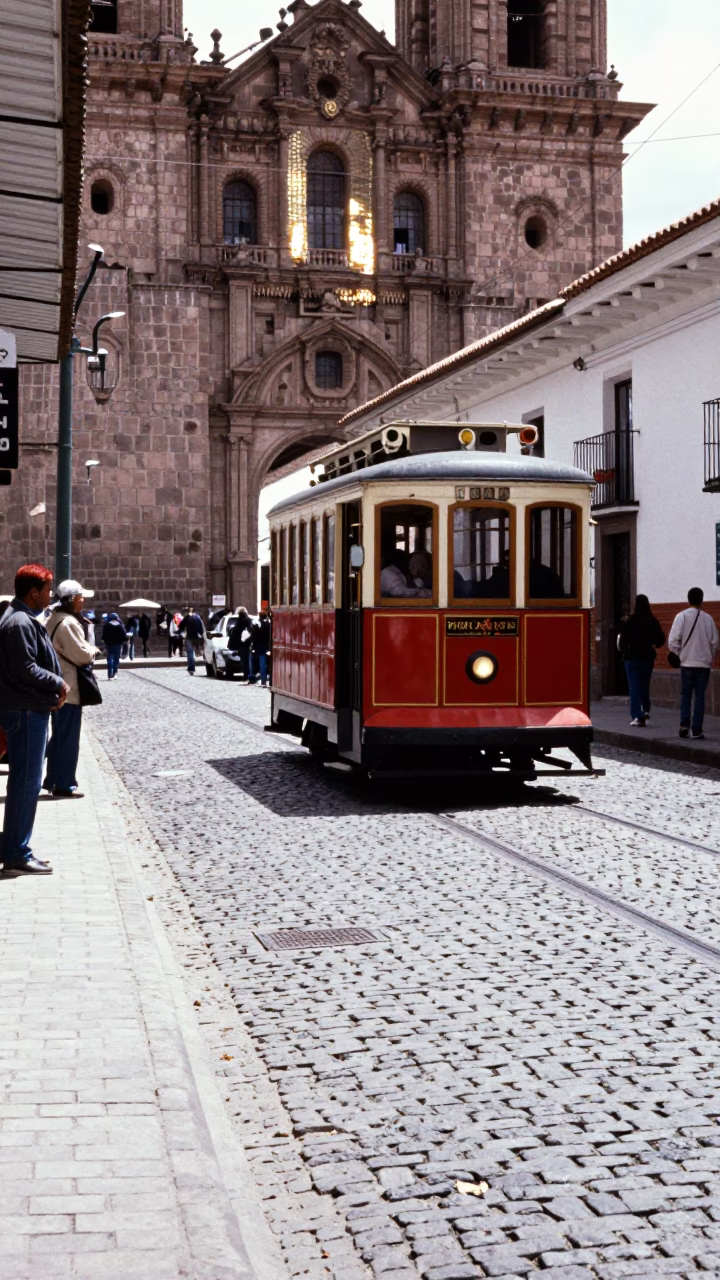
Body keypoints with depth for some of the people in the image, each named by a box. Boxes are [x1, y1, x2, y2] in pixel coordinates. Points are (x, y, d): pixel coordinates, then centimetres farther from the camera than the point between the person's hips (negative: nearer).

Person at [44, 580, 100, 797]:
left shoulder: (53, 620, 12)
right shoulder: (69, 623, -20)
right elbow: (82, 655, -21)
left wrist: (87, 649, 10)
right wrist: (94, 650, -2)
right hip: (69, 688, -10)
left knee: (59, 736, 18)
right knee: (69, 738, -2)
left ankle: (52, 779, 25)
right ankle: (64, 785, 3)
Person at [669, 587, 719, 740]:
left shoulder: (682, 616, -6)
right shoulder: (708, 618, 1)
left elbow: (673, 640, -10)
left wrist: (676, 654, 6)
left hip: (687, 662, -1)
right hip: (704, 663, 1)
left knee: (686, 694, 10)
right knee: (700, 696, 4)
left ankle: (684, 724, -4)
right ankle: (697, 729, 0)